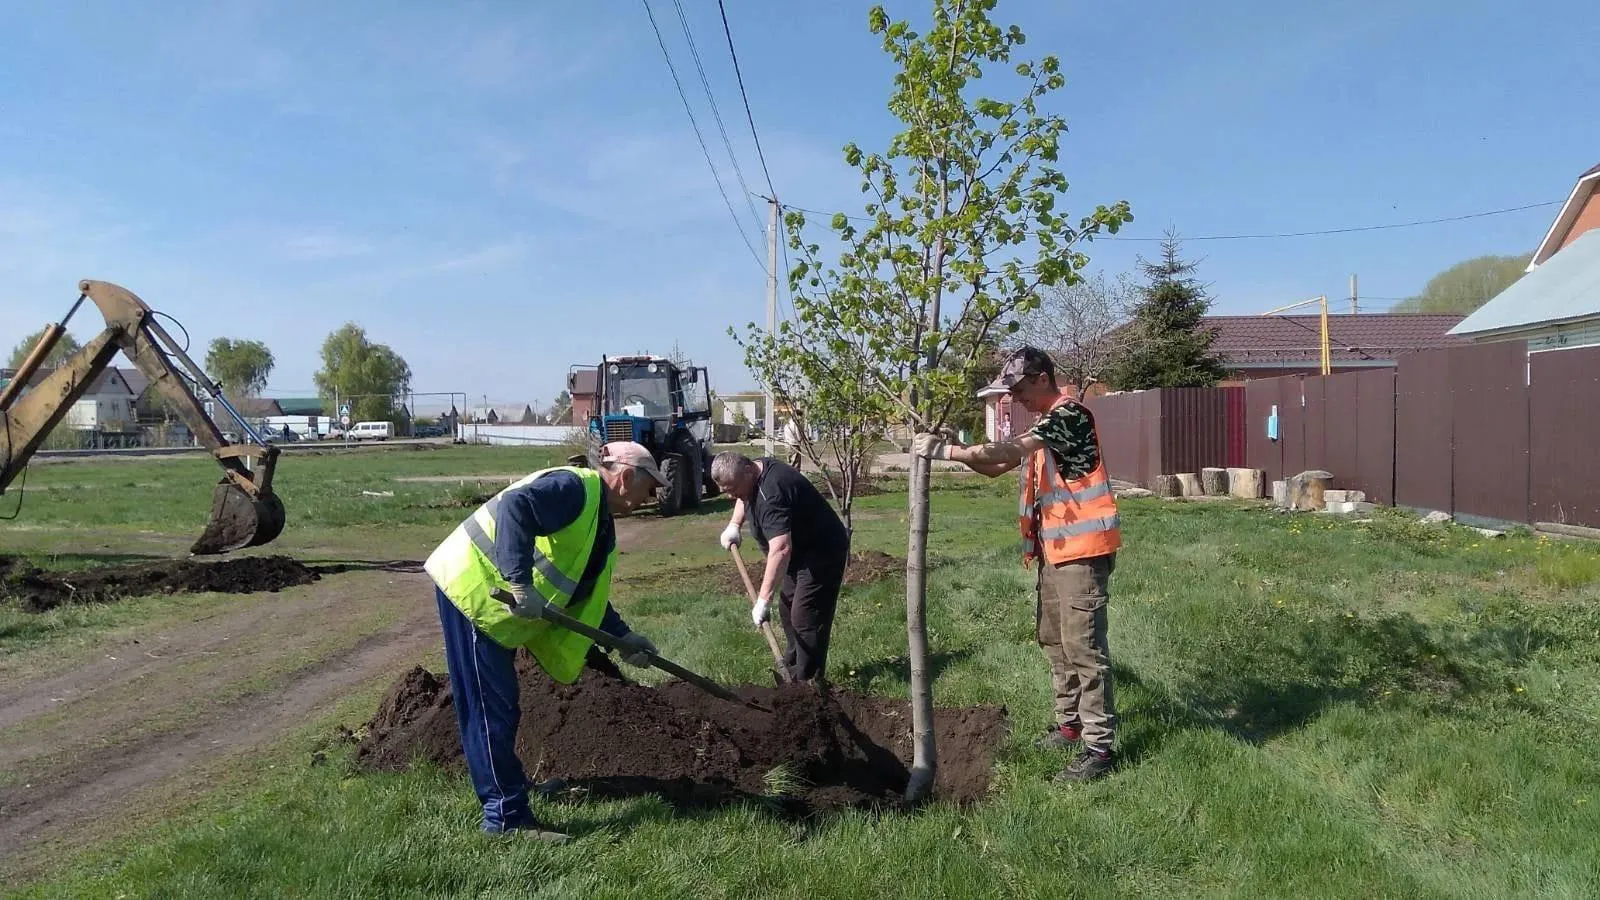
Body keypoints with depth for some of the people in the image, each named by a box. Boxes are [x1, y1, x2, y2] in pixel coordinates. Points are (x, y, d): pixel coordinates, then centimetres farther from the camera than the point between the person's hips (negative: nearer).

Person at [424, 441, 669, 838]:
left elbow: (586, 593, 19)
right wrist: (522, 584, -36)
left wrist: (623, 637, 12)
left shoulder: (600, 524, 14)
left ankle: (506, 779, 39)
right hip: (471, 588, -10)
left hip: (493, 601, 10)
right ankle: (507, 815, 1)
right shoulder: (574, 487, -18)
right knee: (493, 707, -6)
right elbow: (514, 508, -34)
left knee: (498, 703, 23)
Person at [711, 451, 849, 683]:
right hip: (800, 551, 11)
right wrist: (734, 524, 6)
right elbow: (744, 498, 23)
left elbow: (780, 549, -43)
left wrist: (763, 600, -45)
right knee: (788, 611, 16)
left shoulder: (771, 494, -34)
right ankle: (794, 672, 27)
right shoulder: (757, 468, -3)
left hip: (822, 553, -11)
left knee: (806, 618, -12)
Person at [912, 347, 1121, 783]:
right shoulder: (1044, 423, 17)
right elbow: (997, 466, 16)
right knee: (1053, 639, 16)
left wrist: (947, 451, -23)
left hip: (1083, 549, -10)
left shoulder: (1069, 413, -15)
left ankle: (1099, 746, -2)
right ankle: (1070, 722, 29)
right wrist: (957, 450, 0)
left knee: (1083, 645, -8)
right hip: (1055, 548, 10)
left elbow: (1009, 451, -26)